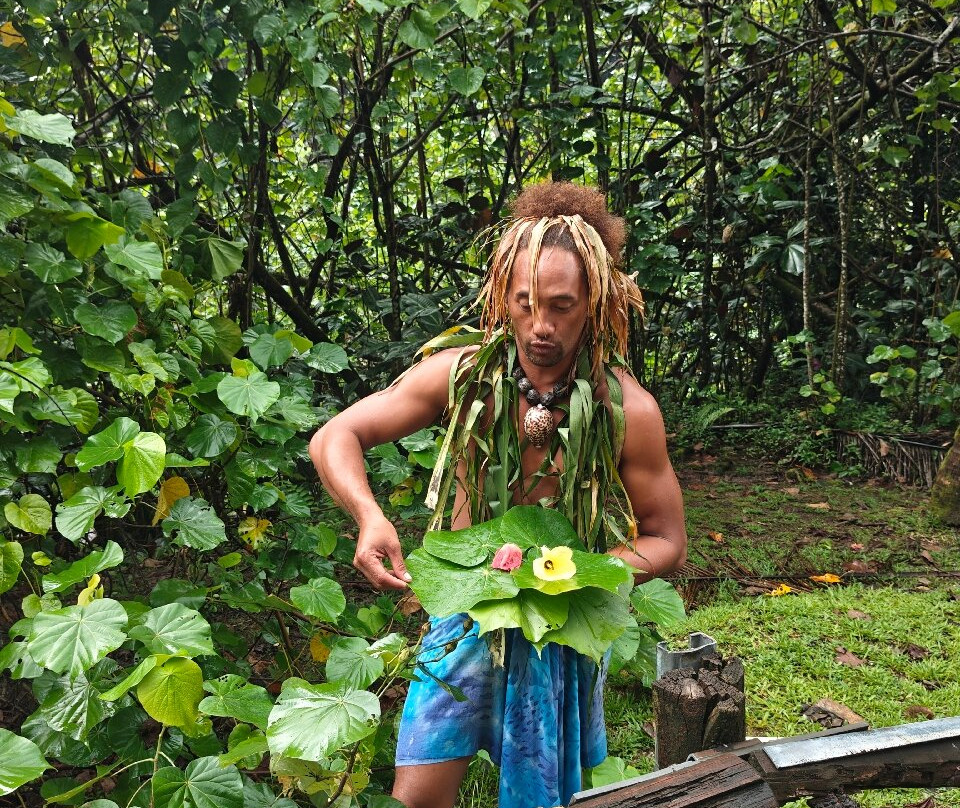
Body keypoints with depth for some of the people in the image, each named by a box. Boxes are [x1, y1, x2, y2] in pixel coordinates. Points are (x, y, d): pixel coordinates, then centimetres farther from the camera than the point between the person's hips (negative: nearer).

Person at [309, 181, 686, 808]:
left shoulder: (628, 409, -17)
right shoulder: (462, 374, -14)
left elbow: (667, 542, -6)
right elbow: (335, 438, -9)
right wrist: (369, 515, -30)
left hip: (562, 628, 0)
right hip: (464, 613, 1)